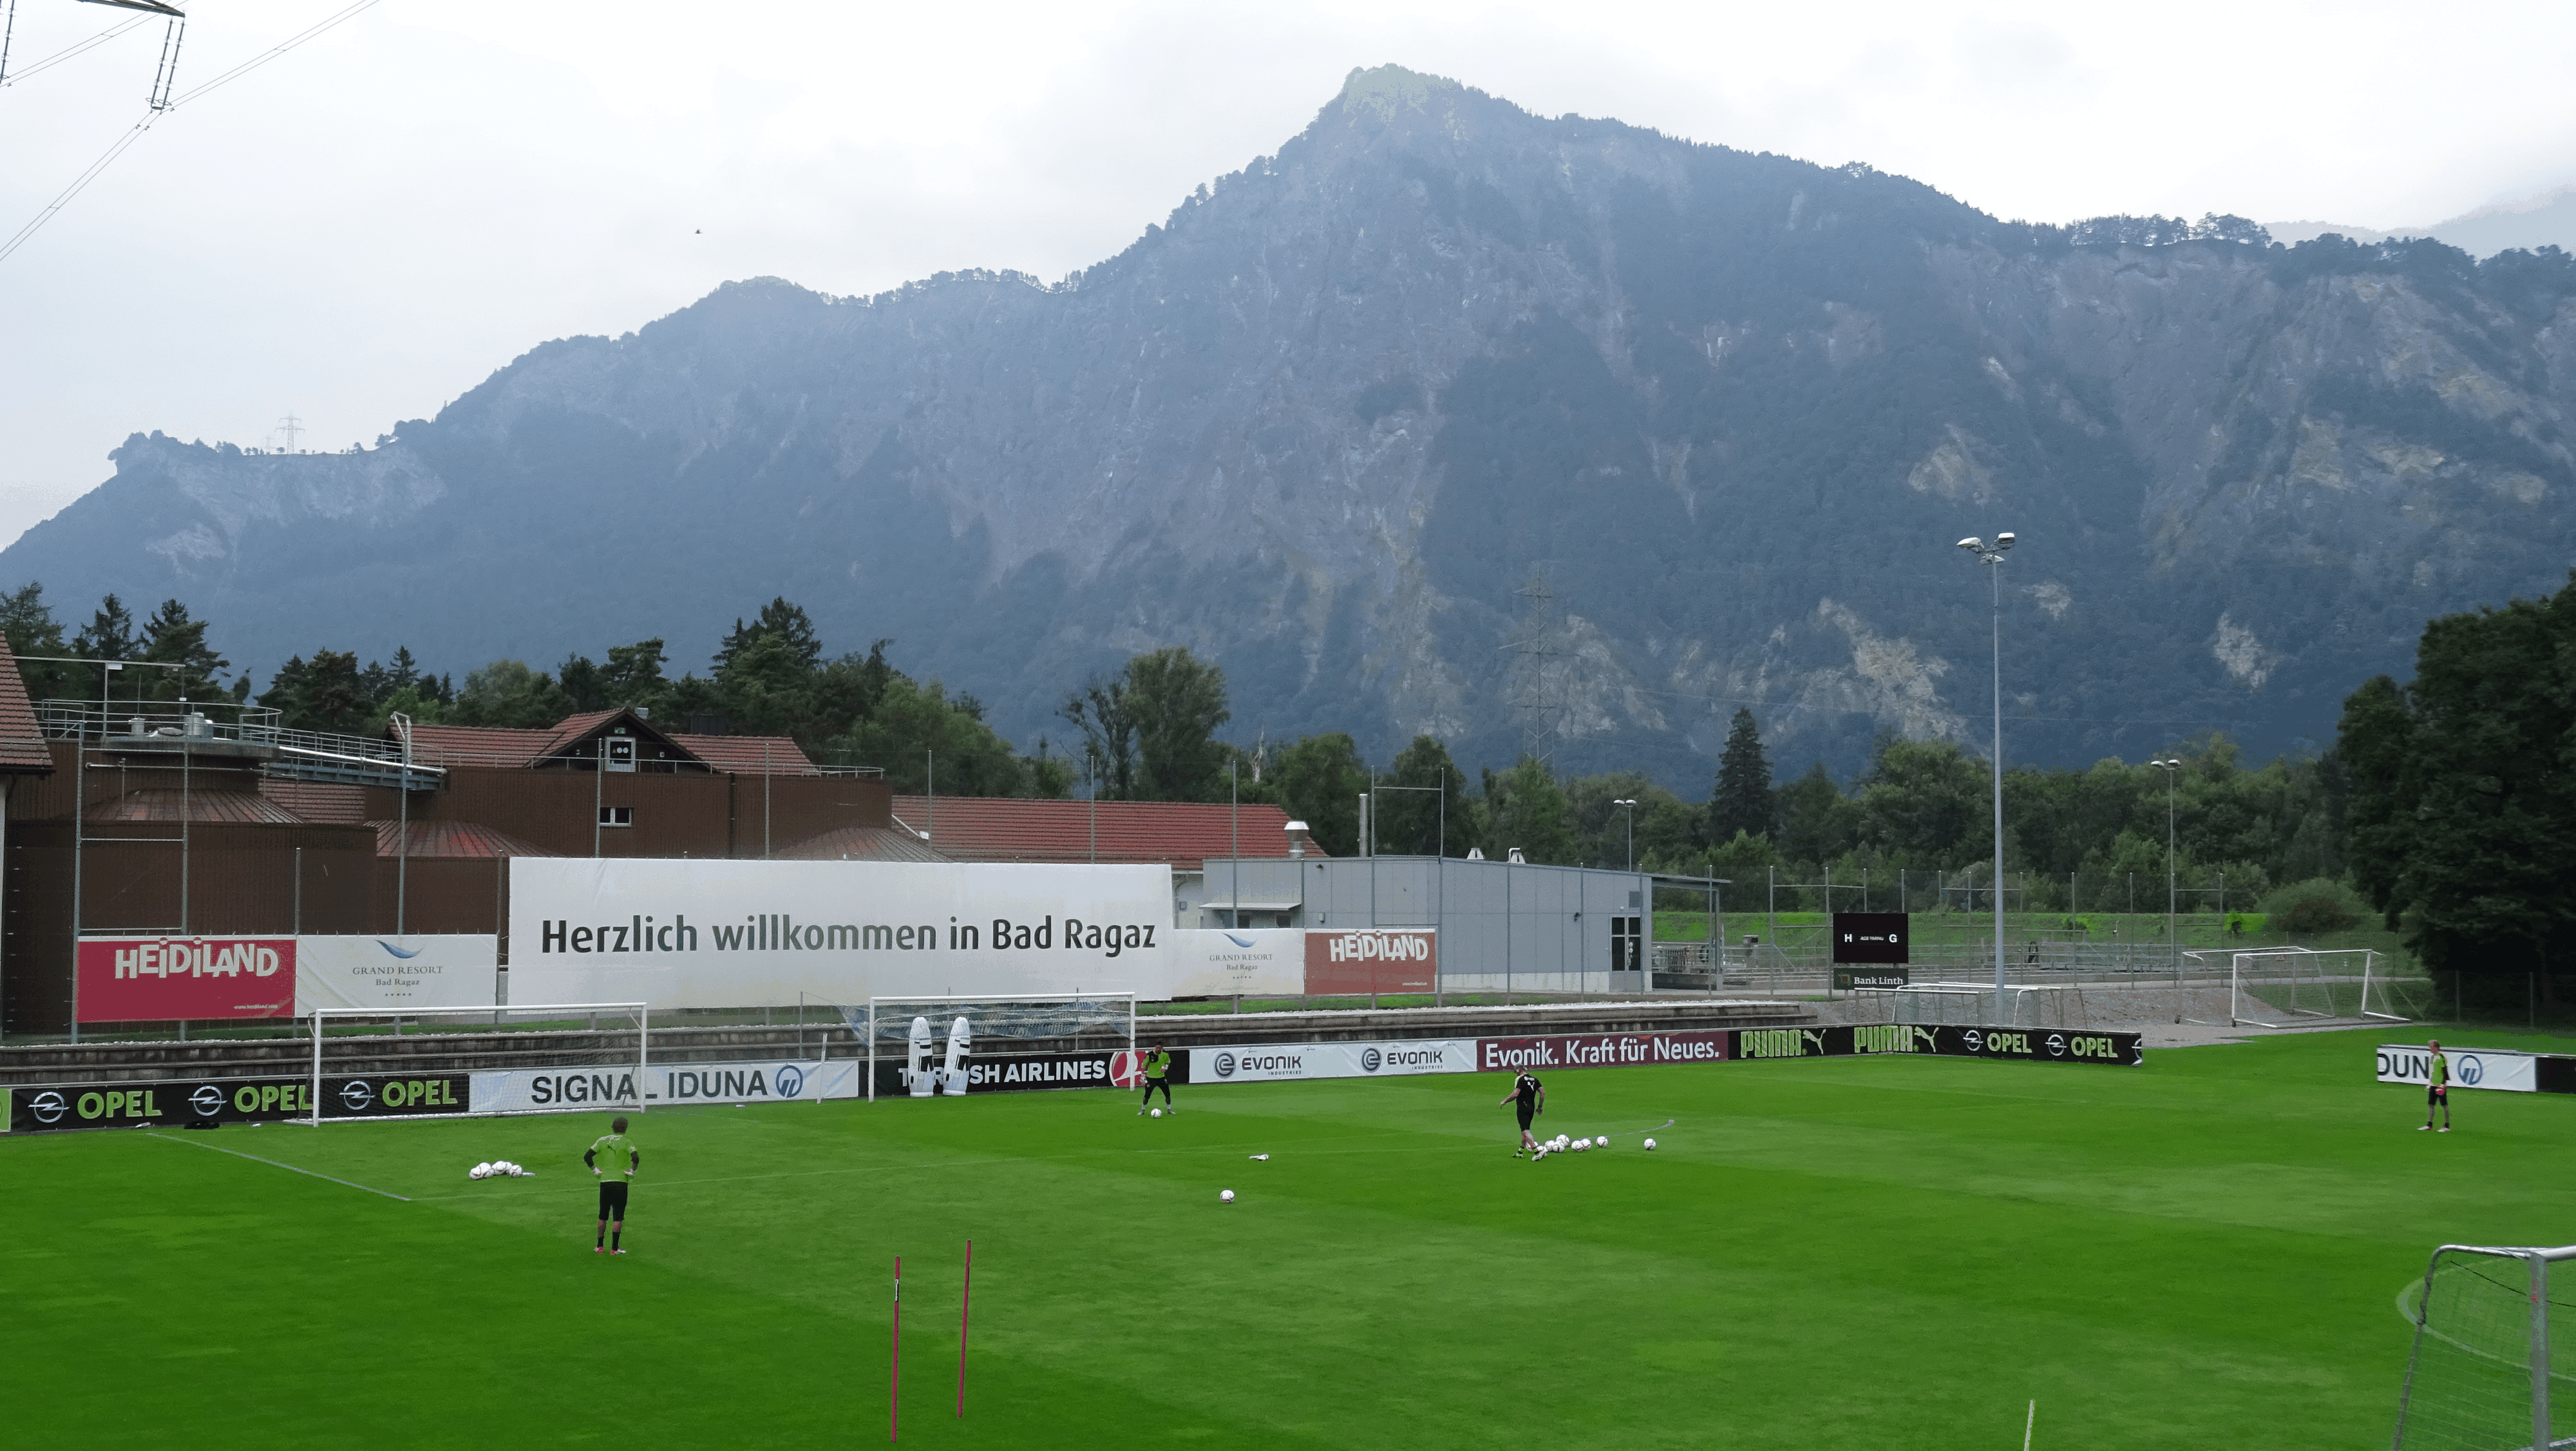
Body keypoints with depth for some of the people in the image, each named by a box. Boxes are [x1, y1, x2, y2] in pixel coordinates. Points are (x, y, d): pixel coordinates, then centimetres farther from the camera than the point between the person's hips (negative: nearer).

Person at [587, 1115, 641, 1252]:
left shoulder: (602, 1140, 7)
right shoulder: (627, 1142, -3)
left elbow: (587, 1156, 1)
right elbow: (636, 1158, -19)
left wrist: (595, 1171, 7)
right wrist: (632, 1172, -6)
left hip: (604, 1180, 3)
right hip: (621, 1181, -3)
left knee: (603, 1215, 16)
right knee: (618, 1217, 2)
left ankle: (600, 1246, 20)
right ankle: (614, 1248, 0)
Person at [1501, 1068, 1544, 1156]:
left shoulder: (1520, 1079, -10)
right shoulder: (1534, 1079, 12)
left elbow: (1515, 1094, -19)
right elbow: (1543, 1092, 9)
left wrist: (1505, 1101, -6)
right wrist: (1540, 1106, 18)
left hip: (1522, 1108, -8)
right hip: (1532, 1108, 8)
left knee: (1525, 1131, -9)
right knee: (1525, 1129, 16)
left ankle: (1536, 1149, -23)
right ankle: (1520, 1152, 22)